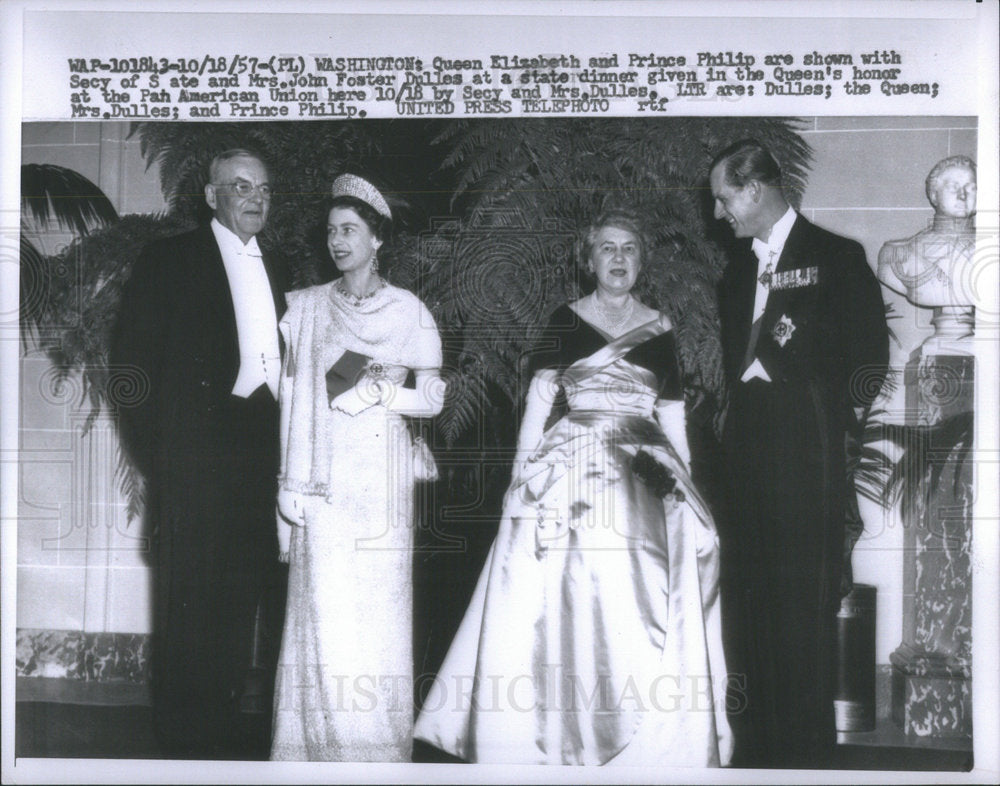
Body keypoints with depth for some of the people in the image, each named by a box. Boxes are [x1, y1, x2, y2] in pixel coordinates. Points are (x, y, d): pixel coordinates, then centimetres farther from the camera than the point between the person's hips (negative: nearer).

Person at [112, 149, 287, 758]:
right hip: (196, 451, -5)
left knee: (244, 590, 9)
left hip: (260, 451, 6)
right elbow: (133, 360, -4)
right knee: (191, 589, -1)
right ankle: (185, 728, 9)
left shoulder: (273, 272, 18)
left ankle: (225, 713, 19)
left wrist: (279, 444, 8)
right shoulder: (170, 260, 0)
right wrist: (153, 449, -9)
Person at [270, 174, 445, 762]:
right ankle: (322, 742, 5)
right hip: (323, 478, 1)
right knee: (323, 605, -3)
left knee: (379, 608, -1)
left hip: (381, 478, -1)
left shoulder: (408, 311, 6)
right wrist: (290, 482, 1)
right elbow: (292, 397, 7)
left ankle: (379, 743, 7)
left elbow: (434, 398, 4)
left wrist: (373, 387, -11)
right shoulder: (306, 307, 9)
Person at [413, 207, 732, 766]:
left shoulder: (660, 328, 11)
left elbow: (672, 414, 11)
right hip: (570, 468, -1)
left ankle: (644, 739, 6)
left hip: (642, 477, 1)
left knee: (637, 596, -4)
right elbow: (539, 397, 2)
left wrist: (684, 484, 5)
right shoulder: (566, 320, 7)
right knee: (563, 595, -5)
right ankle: (559, 732, 5)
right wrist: (523, 471, -7)